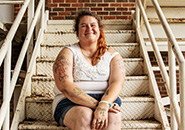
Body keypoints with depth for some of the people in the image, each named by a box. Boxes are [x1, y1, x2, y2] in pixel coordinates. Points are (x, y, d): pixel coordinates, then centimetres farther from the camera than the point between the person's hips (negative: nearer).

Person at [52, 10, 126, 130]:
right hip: (71, 102, -1)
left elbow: (117, 83, -4)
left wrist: (104, 104, -25)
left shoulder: (113, 55, 12)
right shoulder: (68, 52, 4)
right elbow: (64, 85, -10)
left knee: (113, 116, -31)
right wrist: (96, 104, -21)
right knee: (85, 115, -34)